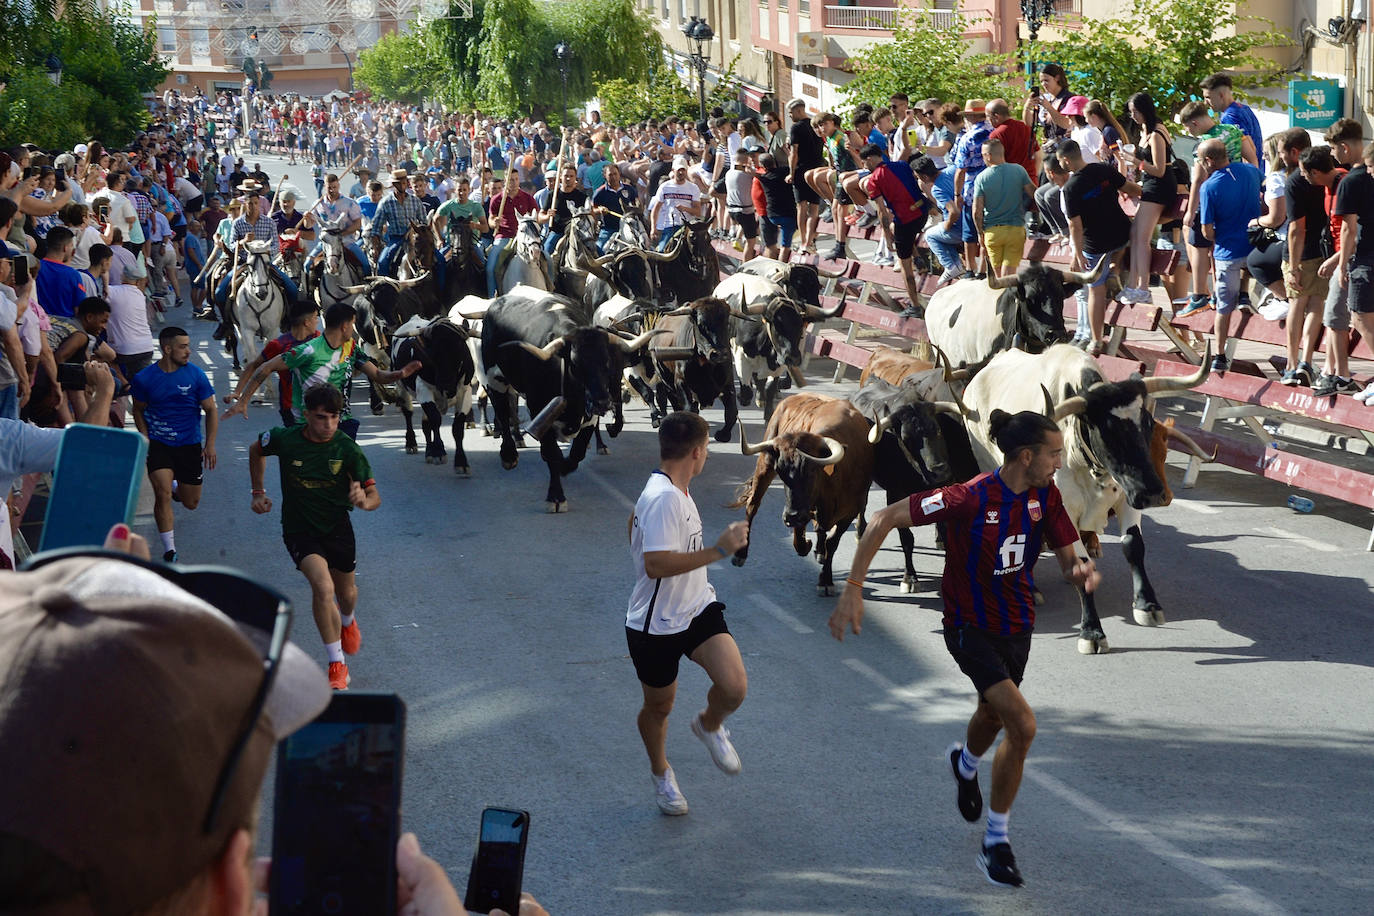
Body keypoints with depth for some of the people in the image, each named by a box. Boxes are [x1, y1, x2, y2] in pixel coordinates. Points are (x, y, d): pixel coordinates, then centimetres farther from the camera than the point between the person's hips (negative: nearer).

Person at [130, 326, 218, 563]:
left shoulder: (196, 374, -7)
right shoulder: (145, 378, -7)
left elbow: (210, 411, 0)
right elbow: (139, 410, 9)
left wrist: (210, 444, -7)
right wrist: (145, 438, -4)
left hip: (189, 445, 1)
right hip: (158, 443, -1)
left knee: (191, 504, 10)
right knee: (163, 494, -20)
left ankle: (177, 488, 48)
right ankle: (169, 549, -9)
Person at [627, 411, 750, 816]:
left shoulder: (673, 490, 5)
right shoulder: (663, 498, -26)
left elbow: (636, 521, 25)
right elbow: (656, 565, -35)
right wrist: (719, 549, -35)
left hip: (697, 609, 7)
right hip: (656, 626, -7)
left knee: (734, 686, -14)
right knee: (659, 706, 13)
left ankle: (709, 725, 20)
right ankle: (661, 773, 41)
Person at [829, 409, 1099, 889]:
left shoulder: (1046, 496, -9)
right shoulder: (971, 498, -27)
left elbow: (1067, 560, -2)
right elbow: (884, 519, -23)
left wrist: (1082, 569, -27)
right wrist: (853, 588, -26)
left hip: (1016, 627, 6)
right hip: (971, 629, -6)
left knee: (992, 715, 28)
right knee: (1022, 726, -20)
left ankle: (966, 763, 67)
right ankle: (995, 842, -2)